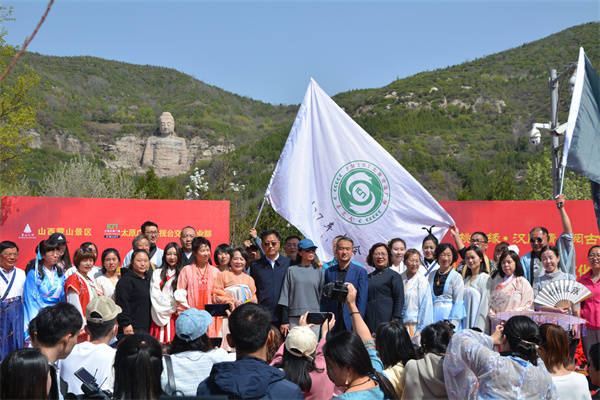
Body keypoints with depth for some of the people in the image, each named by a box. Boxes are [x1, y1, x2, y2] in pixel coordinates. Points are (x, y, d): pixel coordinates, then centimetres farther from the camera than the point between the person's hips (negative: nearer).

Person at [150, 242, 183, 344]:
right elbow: (154, 295, 3)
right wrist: (170, 305, -5)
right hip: (160, 315, 1)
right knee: (160, 343, -5)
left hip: (176, 315, -1)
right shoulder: (157, 273, 12)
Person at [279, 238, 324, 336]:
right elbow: (285, 296, 4)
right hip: (294, 318, -1)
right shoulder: (291, 270, 5)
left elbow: (322, 295, 11)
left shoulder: (318, 271, 9)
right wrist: (284, 321, -1)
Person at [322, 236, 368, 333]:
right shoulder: (329, 271, 9)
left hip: (350, 323, -2)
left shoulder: (360, 271, 1)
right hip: (332, 323, 2)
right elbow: (324, 299, 11)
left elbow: (362, 300, -2)